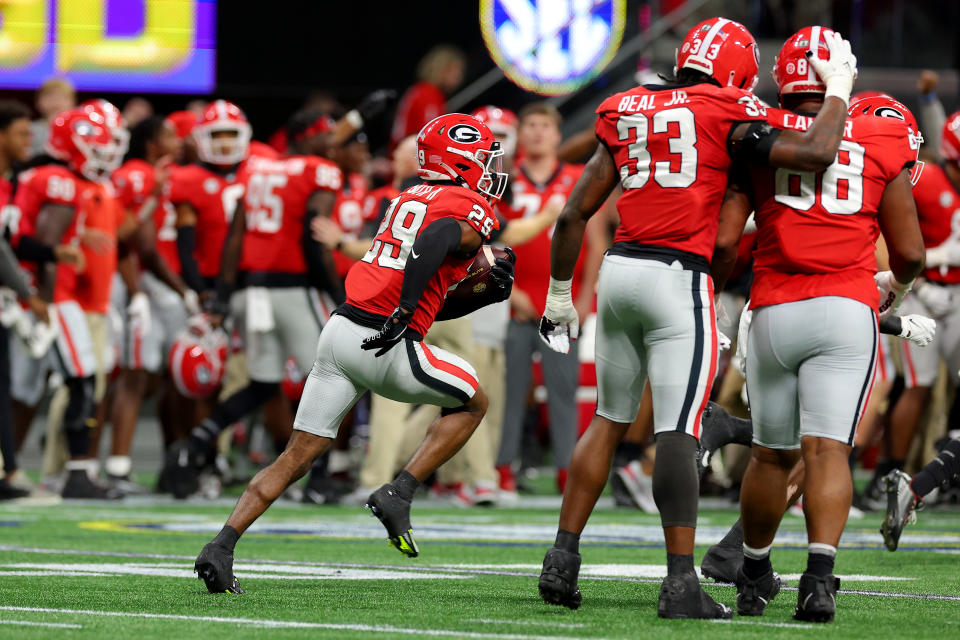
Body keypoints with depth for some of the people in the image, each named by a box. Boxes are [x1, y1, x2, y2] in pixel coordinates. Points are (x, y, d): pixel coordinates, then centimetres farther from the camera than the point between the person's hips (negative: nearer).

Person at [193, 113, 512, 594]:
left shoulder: (409, 199, 26)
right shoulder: (470, 213, 0)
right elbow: (432, 243, -25)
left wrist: (488, 293, 20)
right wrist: (405, 311, -28)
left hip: (342, 330, 7)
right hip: (387, 348, -7)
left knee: (298, 455, 6)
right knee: (472, 404, 18)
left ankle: (220, 547, -6)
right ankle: (398, 494, 4)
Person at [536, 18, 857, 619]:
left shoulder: (628, 114, 13)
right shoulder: (725, 117, -3)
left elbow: (574, 214, 13)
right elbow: (815, 153, -12)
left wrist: (560, 294, 22)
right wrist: (839, 88, 5)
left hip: (620, 270, 6)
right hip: (679, 277, -6)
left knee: (610, 420, 17)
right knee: (678, 431, -8)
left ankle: (562, 561, 15)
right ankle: (681, 582, -12)